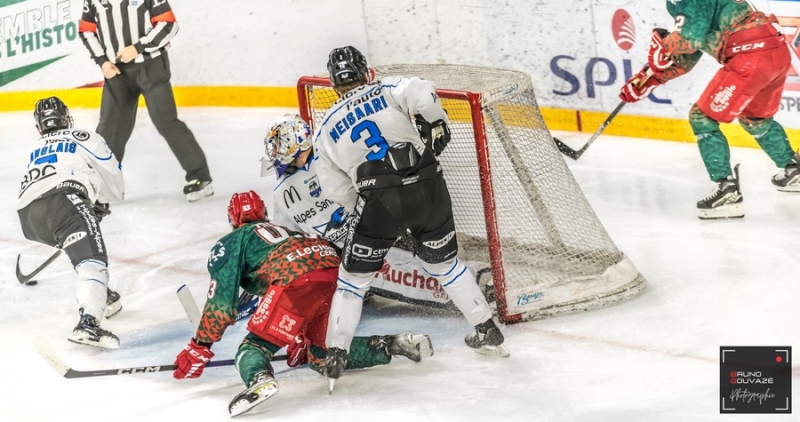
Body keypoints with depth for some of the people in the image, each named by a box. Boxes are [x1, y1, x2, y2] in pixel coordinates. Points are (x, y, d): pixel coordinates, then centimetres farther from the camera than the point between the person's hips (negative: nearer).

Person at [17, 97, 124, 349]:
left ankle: (103, 298, 36)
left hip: (28, 217, 6)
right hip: (62, 199, -6)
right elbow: (112, 176, 24)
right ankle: (88, 323, -42)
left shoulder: (36, 151, 39)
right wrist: (103, 204, 45)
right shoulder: (84, 138, 23)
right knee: (92, 259, -20)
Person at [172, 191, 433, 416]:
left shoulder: (230, 243, 22)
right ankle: (398, 344, 14)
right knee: (323, 357, 23)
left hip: (298, 278, -7)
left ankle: (260, 380, -33)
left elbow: (221, 299, 9)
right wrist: (301, 341, 53)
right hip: (337, 271, 7)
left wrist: (199, 349, 13)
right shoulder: (282, 231, 42)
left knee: (255, 344, 1)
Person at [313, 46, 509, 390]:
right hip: (428, 187, 2)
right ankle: (487, 331, 25)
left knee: (354, 276, 12)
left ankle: (335, 354, 6)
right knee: (444, 262, 22)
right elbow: (423, 95, -14)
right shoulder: (389, 90, 7)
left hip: (380, 202, -1)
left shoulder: (326, 129, 12)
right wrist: (435, 125, 3)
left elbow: (336, 189, 13)